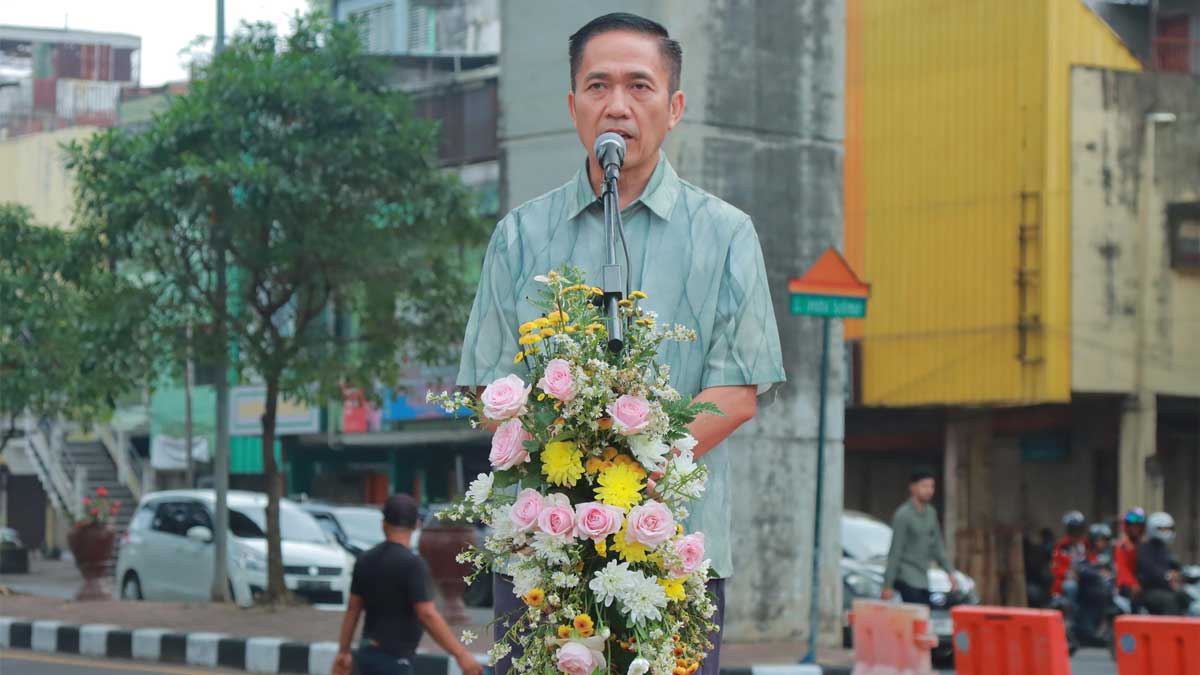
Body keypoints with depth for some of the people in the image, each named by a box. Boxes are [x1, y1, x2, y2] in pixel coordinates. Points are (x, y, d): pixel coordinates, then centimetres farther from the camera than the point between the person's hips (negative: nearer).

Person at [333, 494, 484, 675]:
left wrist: (343, 652, 19)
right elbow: (427, 615, -22)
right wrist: (461, 655, -21)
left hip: (368, 654, 8)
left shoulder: (366, 561, 6)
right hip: (394, 660, -8)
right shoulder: (412, 564, -16)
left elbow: (353, 609, 11)